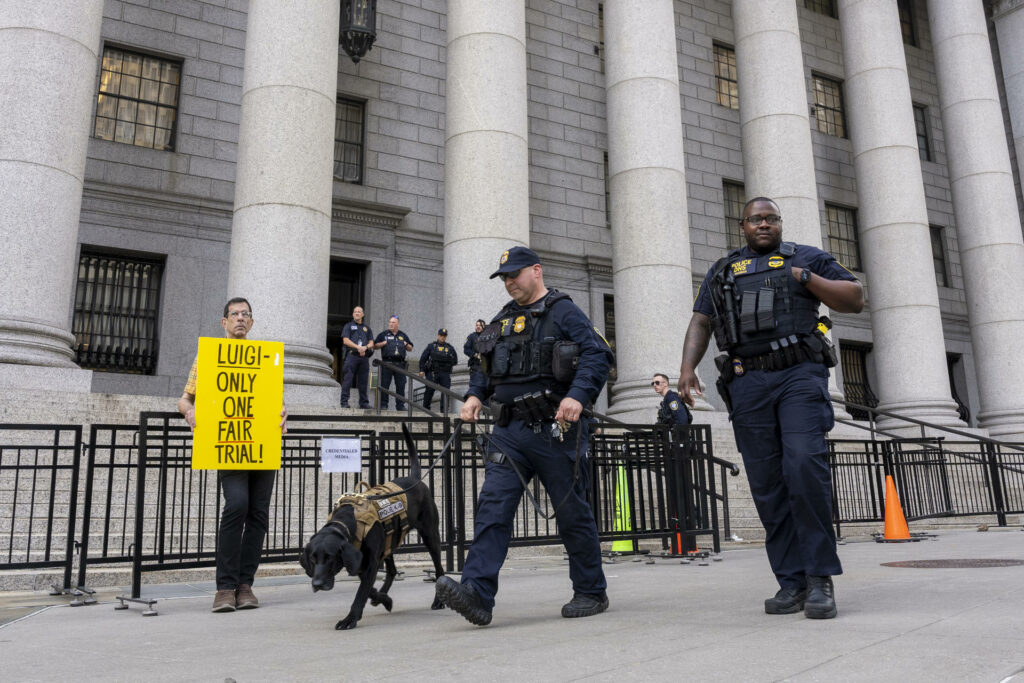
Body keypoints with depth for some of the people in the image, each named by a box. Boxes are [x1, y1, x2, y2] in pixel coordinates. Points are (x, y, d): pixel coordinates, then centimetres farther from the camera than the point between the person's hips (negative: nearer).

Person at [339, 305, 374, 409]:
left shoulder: (367, 328, 23)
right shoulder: (348, 326, 13)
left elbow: (371, 343, 13)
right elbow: (345, 340, -2)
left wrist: (365, 348, -10)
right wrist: (358, 347, -14)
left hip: (364, 357, 3)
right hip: (352, 355, -3)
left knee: (363, 381, 3)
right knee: (347, 380, -8)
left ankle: (364, 403, 6)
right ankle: (344, 402, -8)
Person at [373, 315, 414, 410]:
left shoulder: (403, 335, 19)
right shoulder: (383, 334, 12)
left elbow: (410, 349, 21)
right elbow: (375, 346, 9)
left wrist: (406, 345, 1)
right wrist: (383, 343, -7)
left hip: (400, 364, 2)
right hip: (387, 363, -2)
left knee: (401, 385, 1)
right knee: (384, 385, -4)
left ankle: (400, 405, 7)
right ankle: (383, 404, 1)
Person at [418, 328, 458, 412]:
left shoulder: (450, 348, 13)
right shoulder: (431, 346, 8)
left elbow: (455, 360, 18)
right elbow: (423, 358, 5)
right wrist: (422, 370, -3)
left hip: (445, 374, 2)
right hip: (432, 373, -2)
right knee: (429, 390, -1)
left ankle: (444, 410, 0)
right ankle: (425, 408, 11)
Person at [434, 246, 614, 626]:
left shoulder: (563, 311, -1)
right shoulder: (503, 320, 19)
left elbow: (597, 355, -13)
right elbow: (489, 370, 27)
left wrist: (577, 395, -27)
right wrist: (475, 395, 8)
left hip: (554, 430, -6)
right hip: (510, 431, 6)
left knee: (572, 514, 4)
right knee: (493, 507, -8)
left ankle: (591, 593, 20)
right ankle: (477, 595, -13)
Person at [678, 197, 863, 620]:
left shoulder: (806, 258, 16)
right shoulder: (722, 271, 23)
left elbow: (855, 300, 12)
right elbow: (700, 322, 17)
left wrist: (806, 278, -2)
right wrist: (688, 366, 1)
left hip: (800, 375, -2)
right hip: (747, 383, 3)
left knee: (804, 465, -20)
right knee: (767, 485, -1)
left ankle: (820, 576, -10)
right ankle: (792, 582, 5)